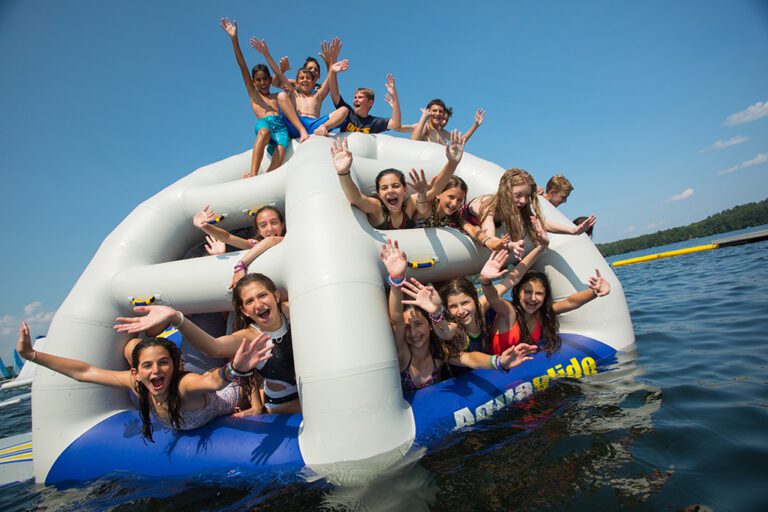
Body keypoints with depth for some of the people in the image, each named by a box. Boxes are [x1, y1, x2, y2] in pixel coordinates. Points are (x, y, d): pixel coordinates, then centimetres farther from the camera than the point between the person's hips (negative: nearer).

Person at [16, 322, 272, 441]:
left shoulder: (185, 384, -51)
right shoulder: (136, 383, -34)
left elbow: (215, 380, -75)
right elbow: (83, 372, -27)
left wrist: (236, 369, -97)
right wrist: (31, 355, -29)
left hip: (226, 396, -4)